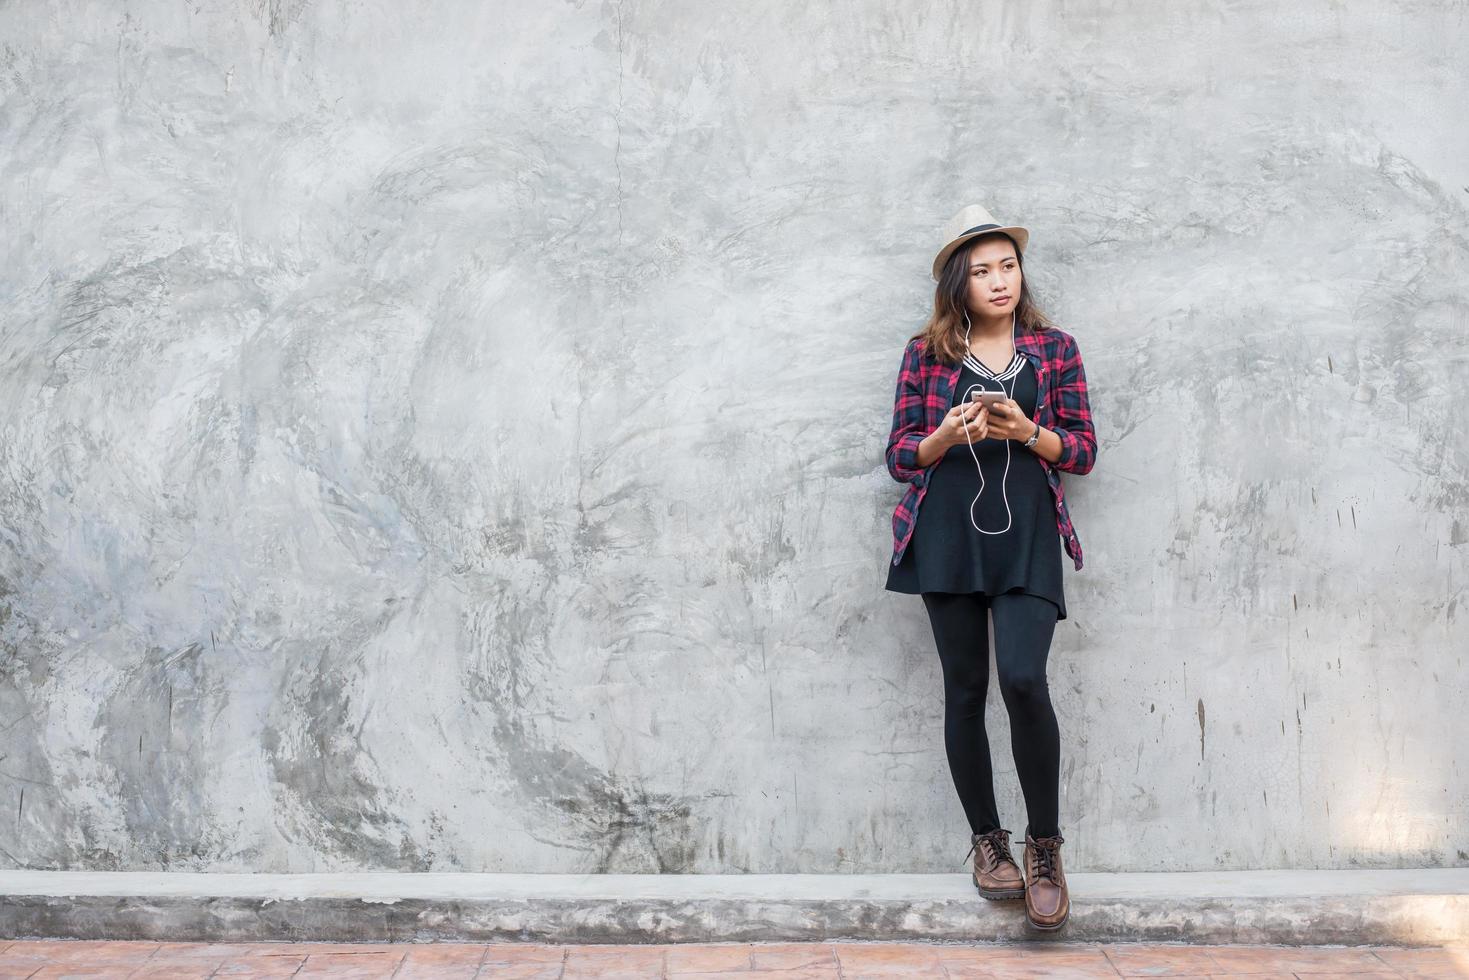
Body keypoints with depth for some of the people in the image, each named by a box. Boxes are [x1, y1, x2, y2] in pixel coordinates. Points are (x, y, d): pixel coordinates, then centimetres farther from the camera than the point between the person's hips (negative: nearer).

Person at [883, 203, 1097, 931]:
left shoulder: (1054, 348, 8)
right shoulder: (927, 352, 7)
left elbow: (1083, 451, 7)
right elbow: (900, 457, 6)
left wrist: (1026, 432, -12)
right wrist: (945, 436, -14)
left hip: (1027, 536, -1)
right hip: (948, 536, 1)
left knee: (1023, 679, -16)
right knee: (965, 688, 4)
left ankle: (1044, 846, 1)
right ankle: (986, 840, 19)